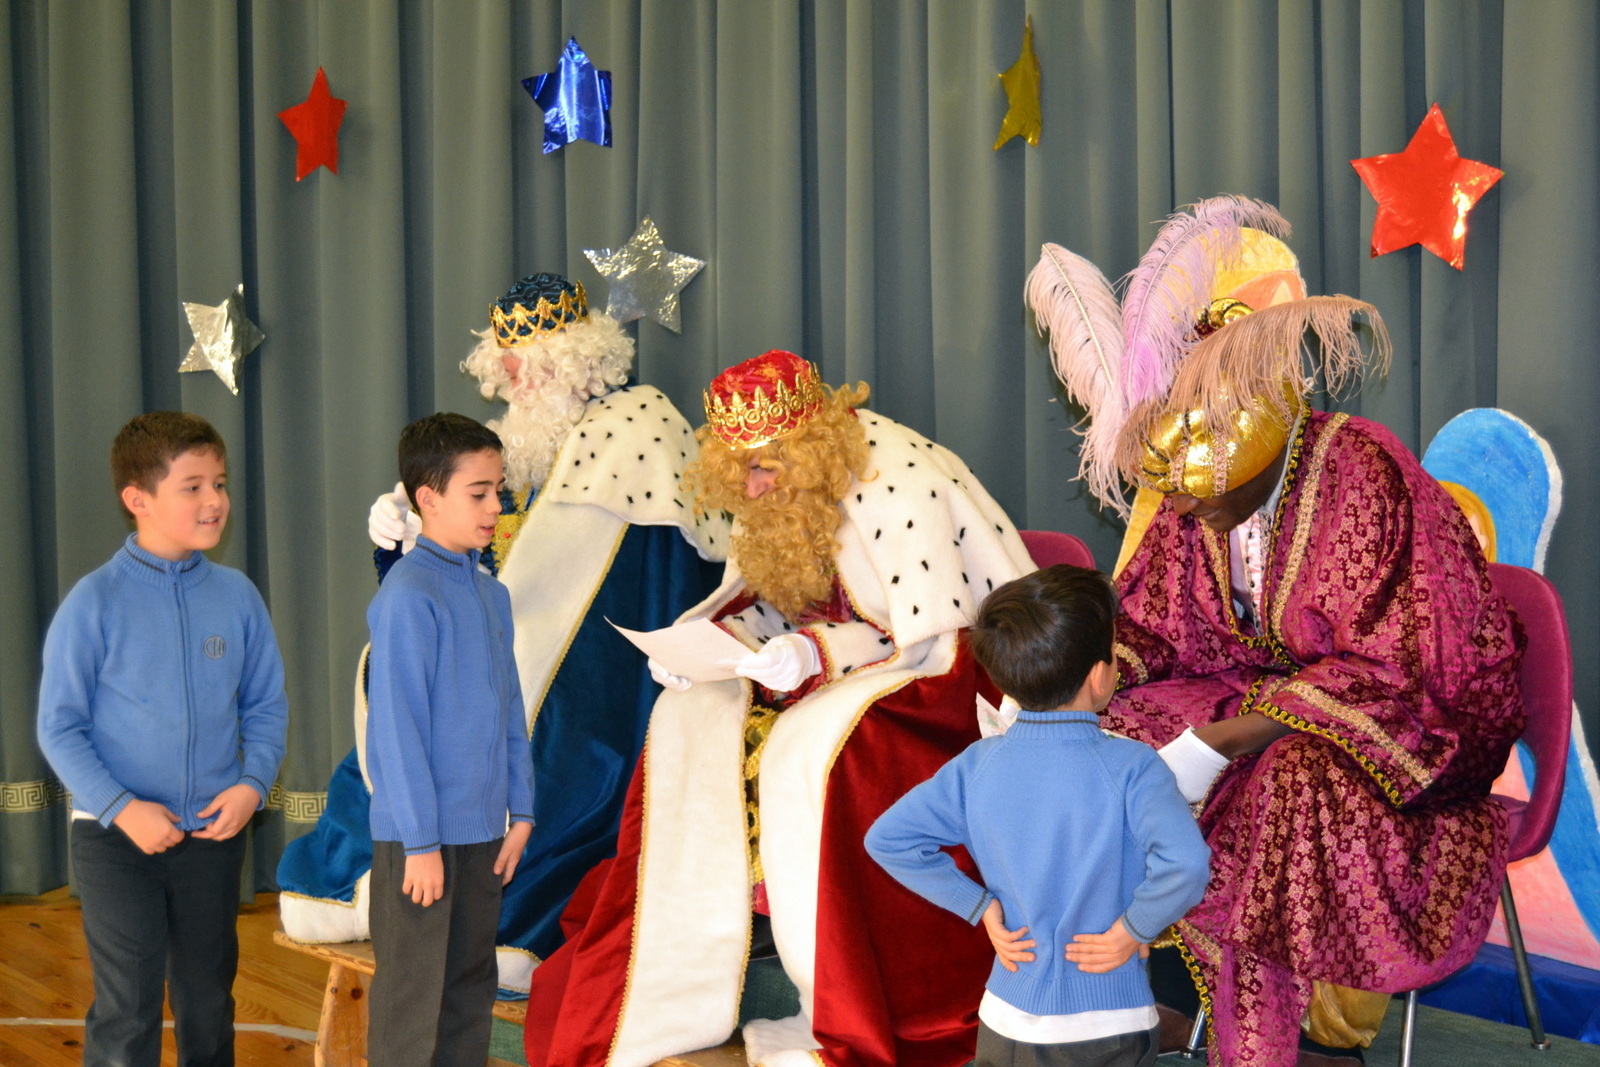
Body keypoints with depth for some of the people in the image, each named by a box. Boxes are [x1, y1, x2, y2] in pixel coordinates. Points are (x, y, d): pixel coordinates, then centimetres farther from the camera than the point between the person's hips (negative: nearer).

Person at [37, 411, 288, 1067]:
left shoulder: (236, 596, -2)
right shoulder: (95, 602, -11)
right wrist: (122, 810, -17)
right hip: (117, 839, -3)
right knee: (128, 1010, 0)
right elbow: (59, 727, -9)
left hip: (213, 833, 3)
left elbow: (266, 706, 5)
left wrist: (252, 782, -10)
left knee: (209, 1000, 18)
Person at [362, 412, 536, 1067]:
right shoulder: (408, 596, -15)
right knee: (413, 1003, 3)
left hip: (483, 830, 8)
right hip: (420, 835, -8)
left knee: (472, 992, 17)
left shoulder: (491, 594, 8)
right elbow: (396, 724, -16)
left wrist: (521, 810, 11)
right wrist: (421, 840, -16)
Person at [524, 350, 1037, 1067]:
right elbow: (763, 602, 8)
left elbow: (935, 640, -24)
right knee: (691, 719, -9)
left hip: (947, 672, -8)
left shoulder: (898, 489, -26)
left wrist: (818, 652, -36)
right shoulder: (783, 488, -1)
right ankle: (678, 980, -4)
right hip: (832, 664, 8)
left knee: (808, 749, -33)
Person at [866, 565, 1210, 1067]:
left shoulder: (978, 764, -5)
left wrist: (980, 907, -1)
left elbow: (887, 839, -5)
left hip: (1006, 1021, 4)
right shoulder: (1130, 767, -17)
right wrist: (1133, 929, -15)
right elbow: (1185, 863, -32)